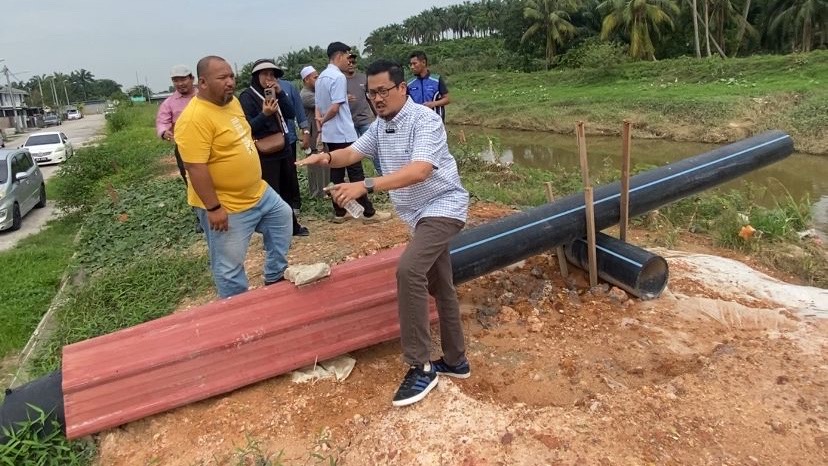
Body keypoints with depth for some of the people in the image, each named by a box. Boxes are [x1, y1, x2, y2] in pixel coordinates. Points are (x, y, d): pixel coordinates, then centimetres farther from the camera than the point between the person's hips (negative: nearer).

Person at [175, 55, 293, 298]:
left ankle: (274, 279, 37)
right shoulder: (195, 118, -25)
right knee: (230, 265, 4)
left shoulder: (232, 101, 4)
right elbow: (195, 167, -27)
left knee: (282, 216, 25)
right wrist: (213, 208, -26)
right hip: (225, 207, -10)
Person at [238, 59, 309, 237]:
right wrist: (264, 114, -29)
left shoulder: (276, 92, 12)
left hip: (285, 149, 7)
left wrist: (280, 93, -9)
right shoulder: (247, 96, -8)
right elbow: (248, 127, -15)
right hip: (265, 154, -7)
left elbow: (291, 114, 2)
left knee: (290, 189, 16)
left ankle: (292, 225, 31)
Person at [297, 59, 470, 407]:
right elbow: (353, 152, 6)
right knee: (440, 286, 15)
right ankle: (455, 361, 30)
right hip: (421, 214, 9)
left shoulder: (424, 120, -21)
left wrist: (366, 186, -43)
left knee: (409, 270, -29)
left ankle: (420, 367, -19)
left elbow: (419, 170, -34)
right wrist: (327, 157, -19)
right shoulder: (380, 126, 7)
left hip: (443, 207, -9)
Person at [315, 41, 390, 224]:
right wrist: (323, 120, -5)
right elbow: (335, 108, -19)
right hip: (343, 133, -9)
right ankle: (369, 212, 2)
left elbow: (319, 106, 14)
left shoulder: (321, 78, 14)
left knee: (336, 172, 10)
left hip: (330, 134, 9)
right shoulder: (339, 77, -15)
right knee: (355, 172, -4)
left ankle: (339, 213, 14)